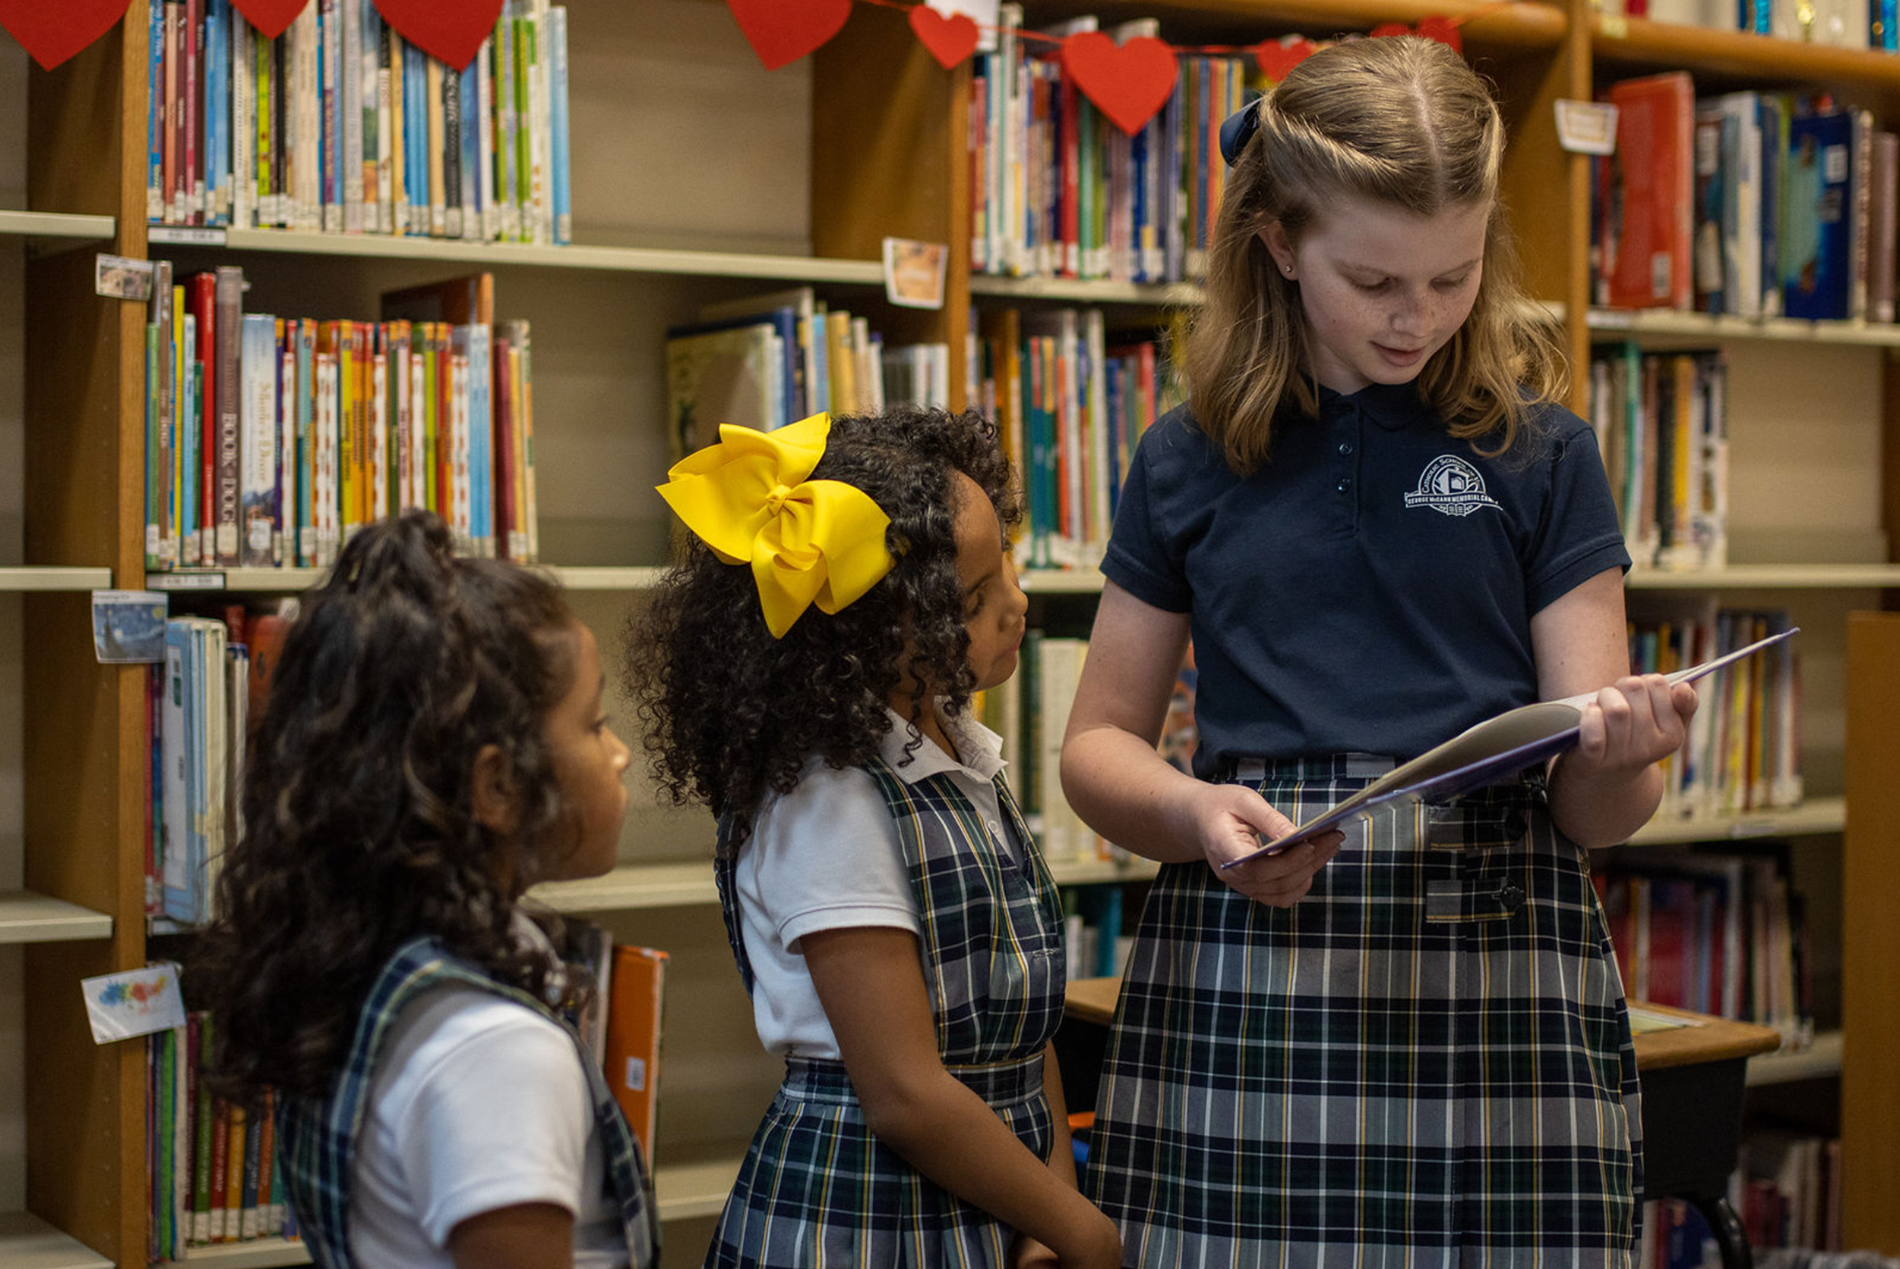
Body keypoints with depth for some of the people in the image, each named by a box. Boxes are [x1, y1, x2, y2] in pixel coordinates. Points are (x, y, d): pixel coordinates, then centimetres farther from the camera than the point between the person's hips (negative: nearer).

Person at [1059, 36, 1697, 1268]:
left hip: (1497, 962, 0)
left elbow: (1593, 808, 3)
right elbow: (1098, 745, 12)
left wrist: (1619, 755, -20)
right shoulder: (1192, 460, 8)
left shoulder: (1538, 451, 6)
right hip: (1236, 980, 1)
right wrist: (1193, 813, -10)